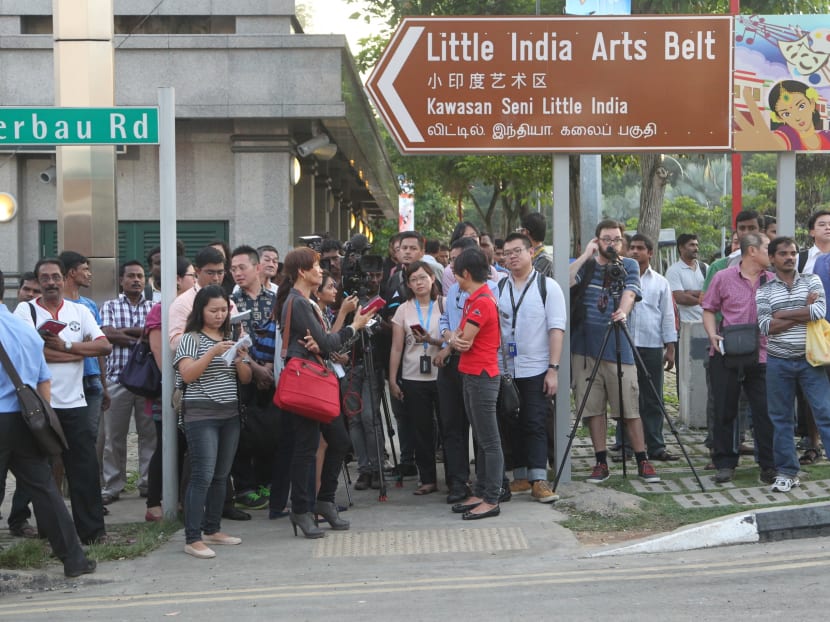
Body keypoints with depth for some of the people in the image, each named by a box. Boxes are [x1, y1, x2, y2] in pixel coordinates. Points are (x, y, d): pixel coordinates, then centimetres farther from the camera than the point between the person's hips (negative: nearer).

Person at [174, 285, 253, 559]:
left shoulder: (231, 340, 15)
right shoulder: (191, 339, -3)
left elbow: (246, 379, 13)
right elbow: (187, 375, -15)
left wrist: (240, 360, -7)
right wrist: (212, 353, -22)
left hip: (230, 414, 6)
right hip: (201, 415, -6)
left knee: (221, 475, 9)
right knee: (203, 476, -12)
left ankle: (212, 530, 19)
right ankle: (193, 539, -12)